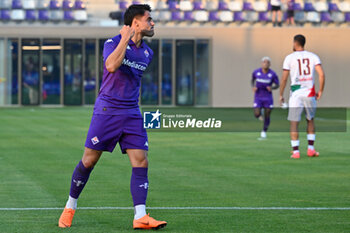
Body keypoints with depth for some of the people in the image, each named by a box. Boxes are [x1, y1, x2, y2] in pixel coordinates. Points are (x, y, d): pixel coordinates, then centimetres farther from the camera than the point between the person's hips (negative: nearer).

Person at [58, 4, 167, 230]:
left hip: (132, 114, 5)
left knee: (141, 162, -9)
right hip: (107, 110, -5)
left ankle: (140, 217, -12)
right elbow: (111, 66, -28)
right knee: (89, 161, 1)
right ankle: (70, 207, 20)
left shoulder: (147, 53, 12)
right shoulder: (113, 42, -7)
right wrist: (125, 39, -23)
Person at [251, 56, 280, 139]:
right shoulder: (256, 72, -7)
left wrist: (272, 88, -22)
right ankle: (260, 112, 26)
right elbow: (252, 80, 12)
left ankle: (264, 131, 25)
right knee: (257, 115, -12)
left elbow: (277, 85, 0)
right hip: (258, 97, 1)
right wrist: (253, 87, -8)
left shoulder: (273, 74, -11)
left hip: (268, 97, -1)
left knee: (267, 117, 1)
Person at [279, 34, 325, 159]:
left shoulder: (289, 58, -2)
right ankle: (311, 149, 15)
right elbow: (321, 74, -6)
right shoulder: (313, 56, 4)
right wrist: (320, 91, 3)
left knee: (294, 123, 2)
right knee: (310, 120, 20)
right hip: (310, 93, 3)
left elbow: (284, 78, -4)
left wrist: (281, 95, 5)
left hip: (296, 94, -3)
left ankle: (295, 151, -2)